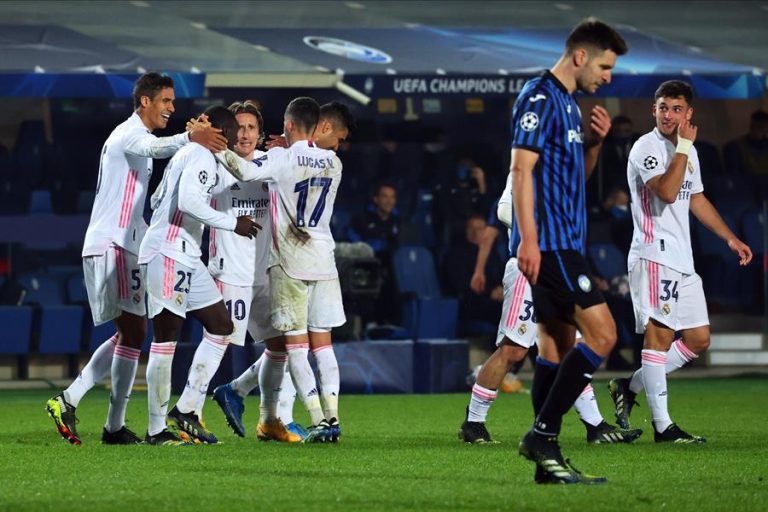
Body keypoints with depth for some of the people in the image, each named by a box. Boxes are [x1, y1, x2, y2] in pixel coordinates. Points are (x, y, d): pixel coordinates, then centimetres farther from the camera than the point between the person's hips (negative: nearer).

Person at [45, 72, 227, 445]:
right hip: (112, 246, -10)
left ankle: (67, 401, 14)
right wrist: (190, 138, -54)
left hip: (121, 246, 10)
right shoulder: (130, 133, -11)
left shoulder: (134, 136, 23)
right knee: (133, 331, -12)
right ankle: (115, 426, -11)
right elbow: (155, 147, -34)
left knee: (129, 333, 15)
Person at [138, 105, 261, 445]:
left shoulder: (186, 155, 21)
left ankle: (186, 410, 10)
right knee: (166, 337, -8)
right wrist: (233, 223, -17)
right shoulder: (202, 157, -10)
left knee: (221, 327, 11)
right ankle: (156, 429, -5)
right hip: (168, 254, -11)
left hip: (187, 258, 11)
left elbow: (157, 200, 26)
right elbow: (188, 201, -24)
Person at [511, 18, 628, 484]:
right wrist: (528, 238, -22)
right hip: (550, 243, -10)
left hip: (565, 243, 10)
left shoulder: (567, 103, 18)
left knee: (559, 344, 8)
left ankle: (547, 461, 9)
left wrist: (596, 142, 7)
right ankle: (543, 436, -12)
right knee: (602, 334, -13)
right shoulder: (540, 98, -11)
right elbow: (522, 169, -17)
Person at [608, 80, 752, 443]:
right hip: (654, 255, -9)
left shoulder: (689, 151, 18)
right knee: (659, 333, -11)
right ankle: (662, 426, -11)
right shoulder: (646, 147, -9)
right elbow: (667, 192, -24)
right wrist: (684, 146, -19)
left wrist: (730, 238, 29)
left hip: (682, 262, 9)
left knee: (698, 340, 8)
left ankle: (630, 387, 18)